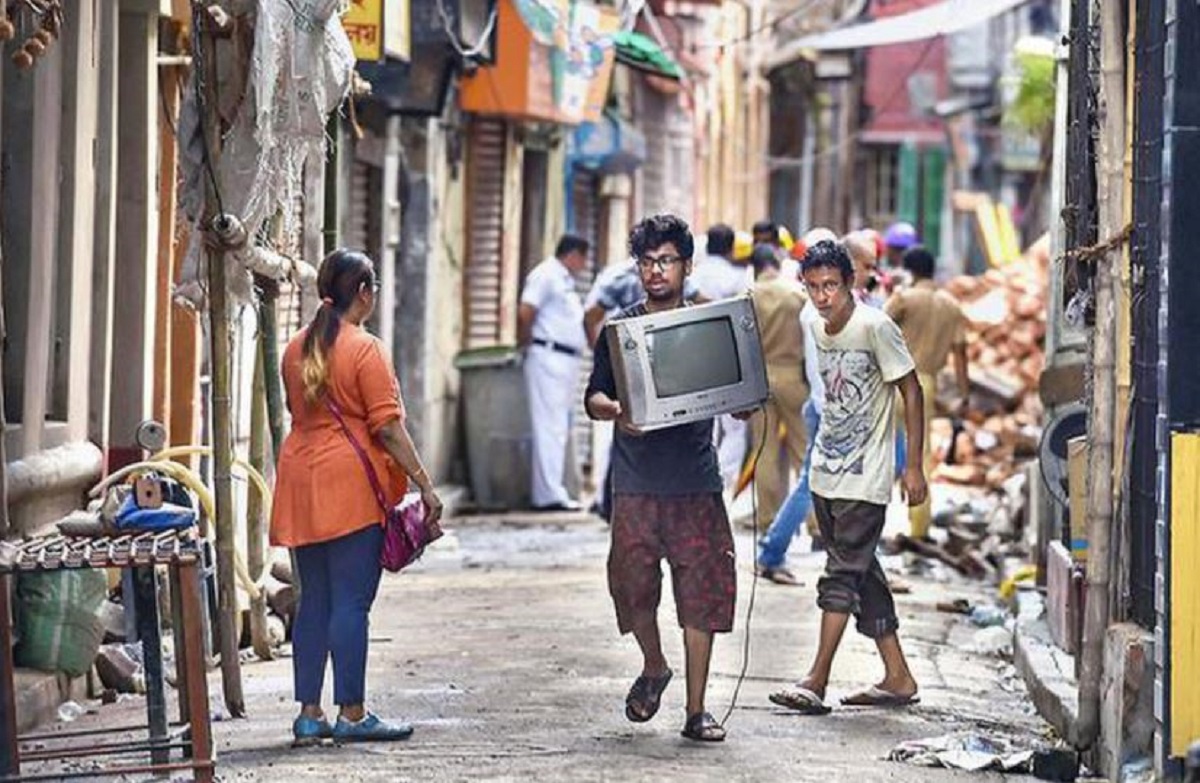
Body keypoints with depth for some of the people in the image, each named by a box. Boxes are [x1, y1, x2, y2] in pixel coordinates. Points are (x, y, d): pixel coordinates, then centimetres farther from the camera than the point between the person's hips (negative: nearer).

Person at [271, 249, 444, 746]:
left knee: (314, 601, 10)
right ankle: (351, 714, -2)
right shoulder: (365, 350, -9)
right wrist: (424, 483, -10)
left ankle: (309, 713, 11)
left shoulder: (296, 350, 11)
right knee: (351, 602, -4)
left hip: (301, 481, 7)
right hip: (351, 484, -7)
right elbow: (387, 426, -12)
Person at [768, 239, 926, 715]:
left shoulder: (875, 327, -13)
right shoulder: (818, 329, 6)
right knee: (862, 572, 10)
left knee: (843, 572, -9)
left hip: (864, 478, -7)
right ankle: (898, 678, 16)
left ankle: (817, 680, -11)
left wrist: (914, 467, -11)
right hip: (827, 472, 7)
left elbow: (911, 391, -10)